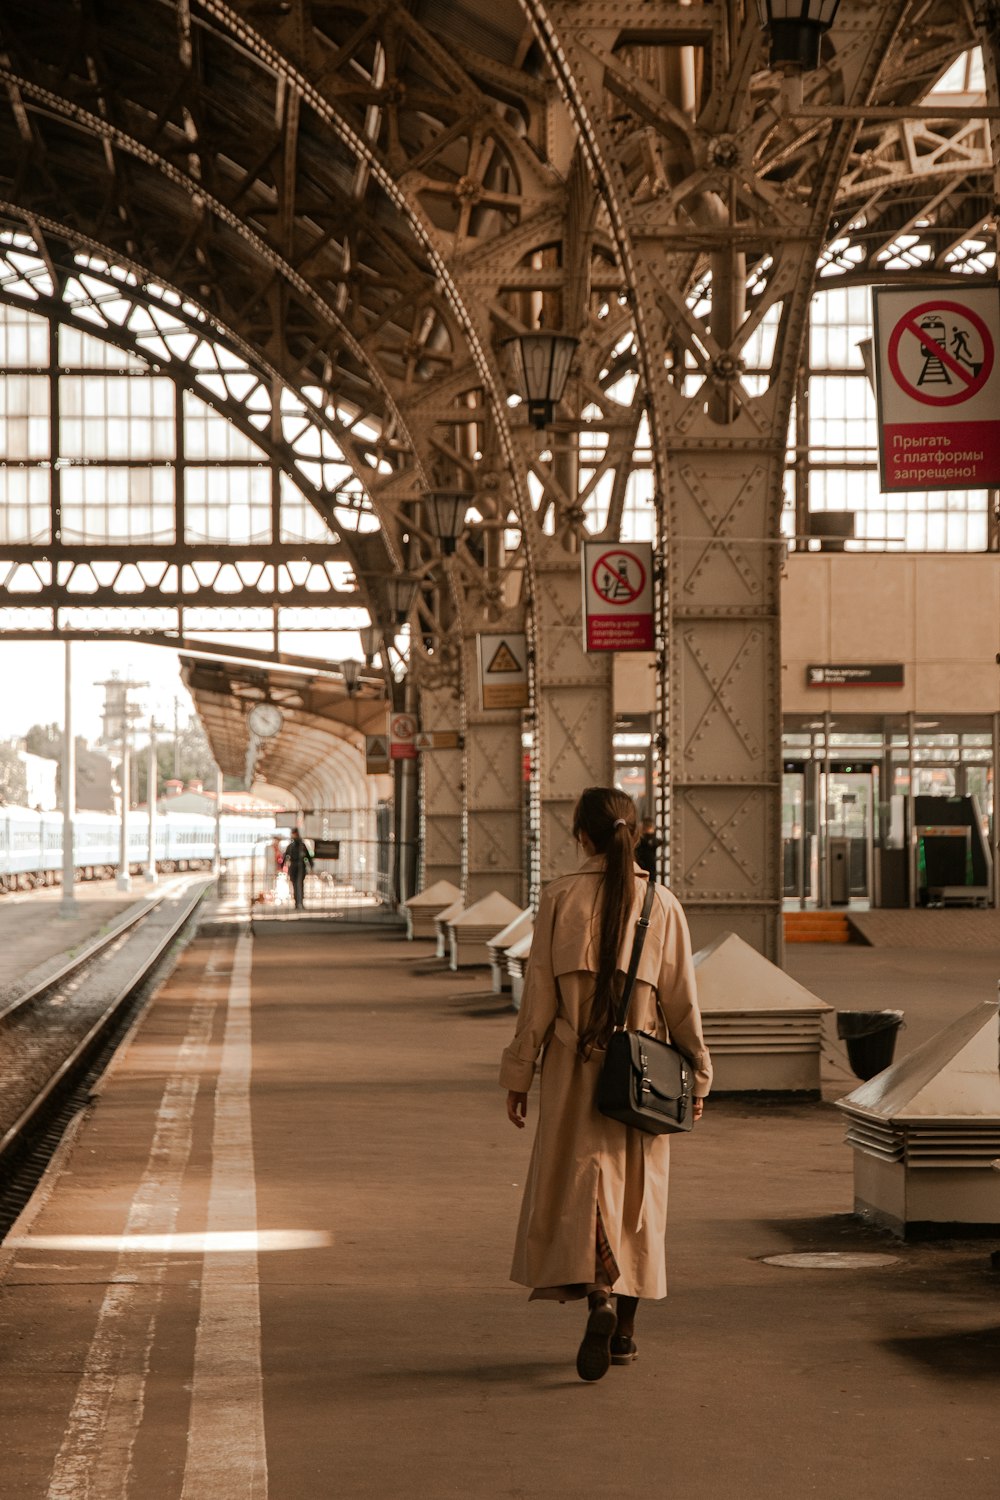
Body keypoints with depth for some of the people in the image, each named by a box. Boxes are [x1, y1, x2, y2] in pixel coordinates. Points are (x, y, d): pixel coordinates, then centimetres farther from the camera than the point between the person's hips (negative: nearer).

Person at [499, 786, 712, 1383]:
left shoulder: (561, 898, -6)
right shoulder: (662, 904, -3)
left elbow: (539, 995, -5)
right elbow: (681, 1001, 0)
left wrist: (519, 1075, 2)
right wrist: (698, 1076, 9)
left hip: (574, 1068, -2)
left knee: (580, 1184, 1)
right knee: (635, 1190, 12)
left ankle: (598, 1296, -25)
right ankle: (625, 1331, 18)